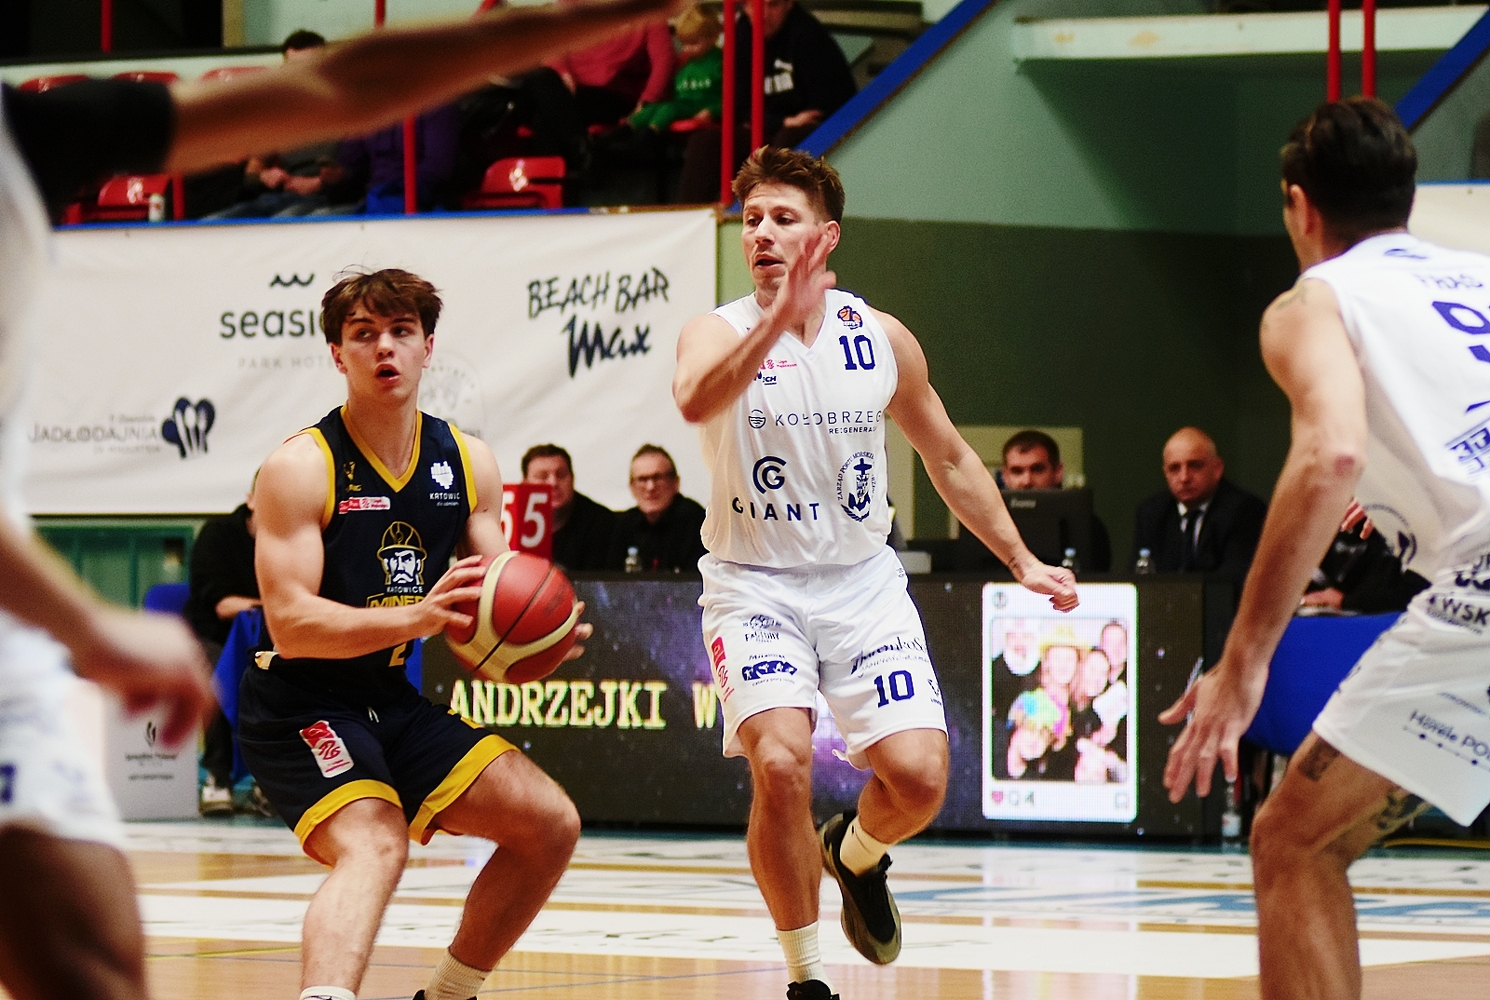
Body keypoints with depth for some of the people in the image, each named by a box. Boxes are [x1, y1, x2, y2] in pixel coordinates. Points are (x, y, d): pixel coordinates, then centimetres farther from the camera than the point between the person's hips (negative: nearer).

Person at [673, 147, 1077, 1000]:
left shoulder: (882, 339, 1)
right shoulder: (719, 332, -9)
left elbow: (950, 458, 15)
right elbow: (696, 400, -35)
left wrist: (1023, 561, 13)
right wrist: (777, 320, -49)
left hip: (862, 580, 3)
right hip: (754, 583, -3)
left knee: (919, 778, -12)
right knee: (782, 764, -25)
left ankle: (855, 855, 26)